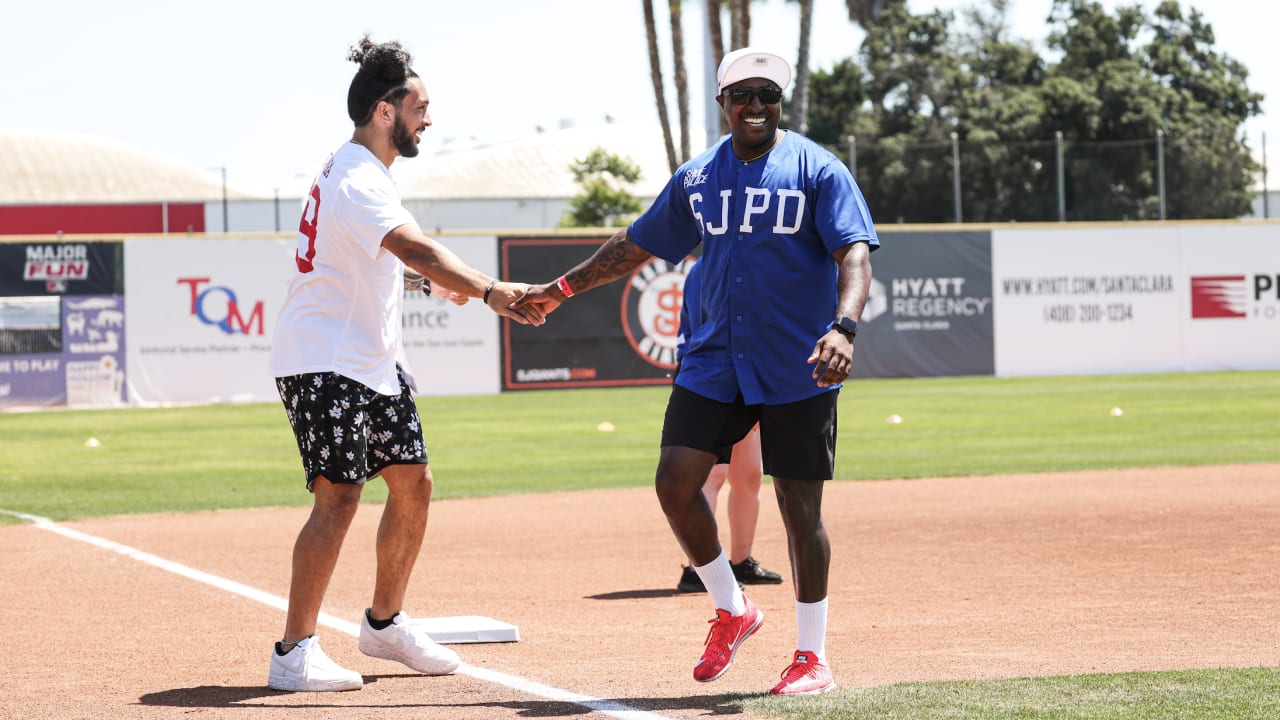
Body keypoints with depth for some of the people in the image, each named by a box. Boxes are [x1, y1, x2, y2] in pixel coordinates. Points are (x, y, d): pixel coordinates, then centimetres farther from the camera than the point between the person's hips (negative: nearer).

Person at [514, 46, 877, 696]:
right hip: (714, 363, 5)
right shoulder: (696, 178, 10)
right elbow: (635, 245, 21)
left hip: (797, 370, -5)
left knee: (799, 507, -2)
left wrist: (843, 326, -33)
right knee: (675, 483, -5)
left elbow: (854, 255, -16)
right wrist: (560, 289, 19)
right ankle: (731, 610, 16)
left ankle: (812, 656, 10)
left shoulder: (818, 171, -6)